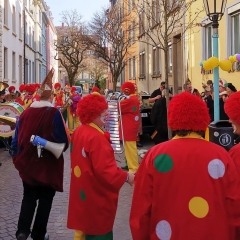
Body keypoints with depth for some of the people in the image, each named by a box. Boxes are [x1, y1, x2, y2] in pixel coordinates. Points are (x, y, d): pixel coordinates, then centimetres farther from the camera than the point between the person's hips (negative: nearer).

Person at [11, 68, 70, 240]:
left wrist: (17, 158, 16)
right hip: (48, 165, -3)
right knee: (45, 199, 13)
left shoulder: (26, 112, -4)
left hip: (28, 164, 3)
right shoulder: (54, 113, -15)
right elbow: (63, 140, -15)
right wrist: (65, 143, 8)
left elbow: (17, 139, 2)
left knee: (28, 197, 20)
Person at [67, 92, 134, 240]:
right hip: (96, 196, -9)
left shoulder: (79, 132, 6)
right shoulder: (96, 137, -25)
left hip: (83, 193, 10)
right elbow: (105, 170, -27)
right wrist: (126, 177, -16)